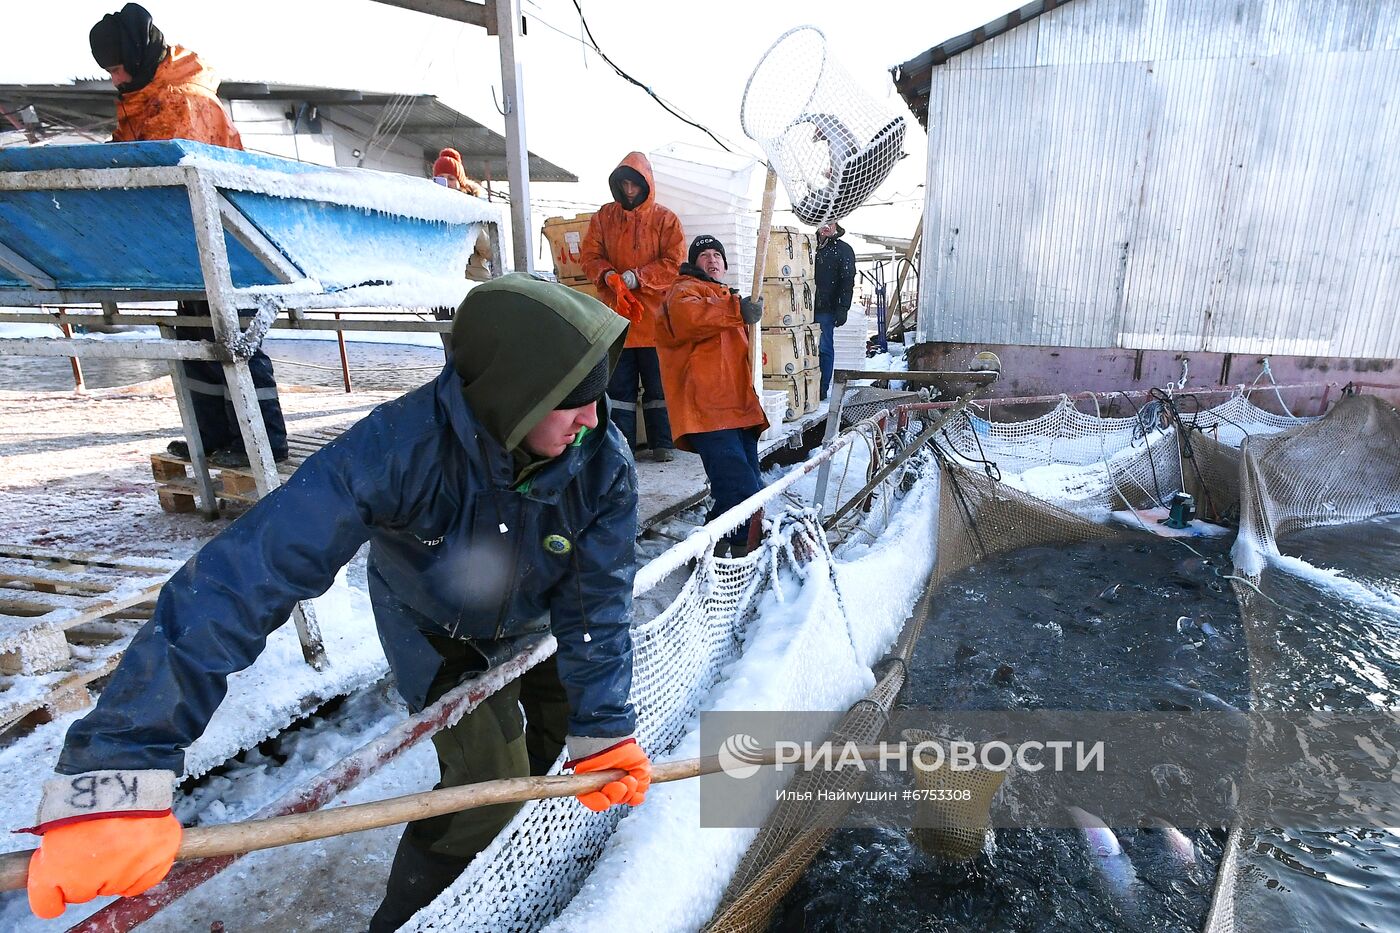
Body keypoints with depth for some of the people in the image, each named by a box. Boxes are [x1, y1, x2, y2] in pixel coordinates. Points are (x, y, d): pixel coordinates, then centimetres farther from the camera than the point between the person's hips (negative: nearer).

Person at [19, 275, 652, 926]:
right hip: (433, 632, -3)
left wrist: (602, 729, -25)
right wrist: (116, 773, -46)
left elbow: (597, 602, -22)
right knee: (490, 780, -12)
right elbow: (243, 577, -43)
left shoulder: (603, 464, -31)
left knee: (571, 718, 13)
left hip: (533, 623, 4)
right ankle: (401, 918, 20)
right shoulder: (397, 447, -41)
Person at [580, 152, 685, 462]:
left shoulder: (665, 219, 2)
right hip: (617, 315, 2)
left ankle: (662, 442, 15)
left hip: (654, 316, -2)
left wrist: (638, 277, -17)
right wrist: (607, 275, -14)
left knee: (658, 384, 5)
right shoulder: (604, 217, 10)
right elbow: (589, 255, 7)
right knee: (619, 385, 6)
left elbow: (674, 262, -5)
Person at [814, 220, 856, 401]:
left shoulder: (843, 250, 2)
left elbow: (847, 282, -5)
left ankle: (822, 389, 4)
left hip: (826, 309, -4)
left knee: (824, 349, -1)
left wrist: (843, 309, -13)